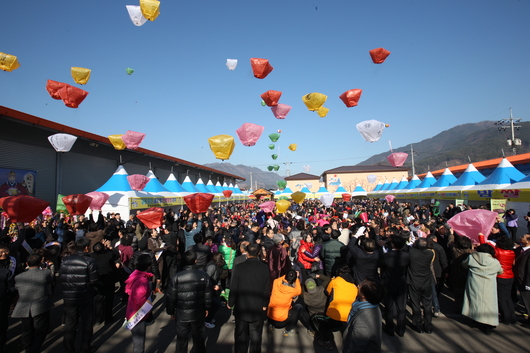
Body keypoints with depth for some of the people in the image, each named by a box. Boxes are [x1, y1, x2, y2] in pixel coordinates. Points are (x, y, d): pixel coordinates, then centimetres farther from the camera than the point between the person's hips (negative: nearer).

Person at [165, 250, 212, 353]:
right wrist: (207, 308, 13)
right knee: (199, 338, 20)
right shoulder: (204, 276, -12)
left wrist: (171, 312, 7)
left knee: (182, 340, 18)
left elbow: (170, 297, -9)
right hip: (199, 314, 1)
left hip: (181, 315, -1)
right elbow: (208, 294, -3)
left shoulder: (176, 278, -16)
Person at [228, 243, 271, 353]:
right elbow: (267, 289, -4)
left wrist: (230, 303, 4)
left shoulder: (240, 267, -15)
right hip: (258, 309, 1)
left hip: (241, 308, -1)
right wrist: (265, 304, 10)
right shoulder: (265, 268, -9)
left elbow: (234, 287, -11)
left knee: (241, 336, 14)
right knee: (256, 337, 15)